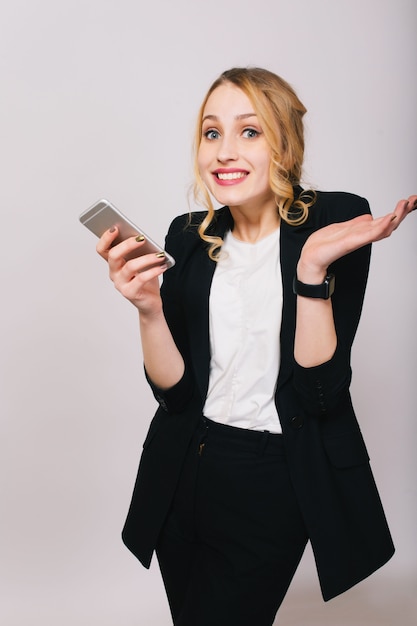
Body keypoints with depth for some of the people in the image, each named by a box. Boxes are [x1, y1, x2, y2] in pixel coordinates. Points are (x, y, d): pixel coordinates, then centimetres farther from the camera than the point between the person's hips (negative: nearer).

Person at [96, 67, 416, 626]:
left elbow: (321, 391, -19)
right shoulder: (189, 236, -2)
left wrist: (313, 266, -28)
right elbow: (173, 387, -5)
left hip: (275, 485, -4)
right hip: (186, 472, 5)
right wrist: (148, 308, -22)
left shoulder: (339, 222, -13)